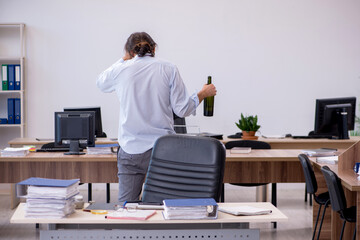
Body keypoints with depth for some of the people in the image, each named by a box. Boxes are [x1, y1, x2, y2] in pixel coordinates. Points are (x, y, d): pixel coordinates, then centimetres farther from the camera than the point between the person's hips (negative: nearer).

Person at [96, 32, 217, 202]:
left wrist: (123, 60, 30)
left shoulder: (121, 69, 1)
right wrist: (202, 94, 16)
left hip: (130, 150, 1)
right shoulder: (169, 69, 0)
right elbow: (182, 109, -1)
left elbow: (101, 83, 25)